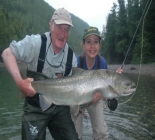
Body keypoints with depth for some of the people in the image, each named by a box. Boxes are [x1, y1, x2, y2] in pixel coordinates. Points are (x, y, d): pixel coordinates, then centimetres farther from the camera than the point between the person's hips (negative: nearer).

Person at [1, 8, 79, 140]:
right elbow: (7, 53, -16)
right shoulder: (35, 42, -17)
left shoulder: (71, 56, -4)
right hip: (35, 108, -3)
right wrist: (20, 81, -29)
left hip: (60, 107, 4)